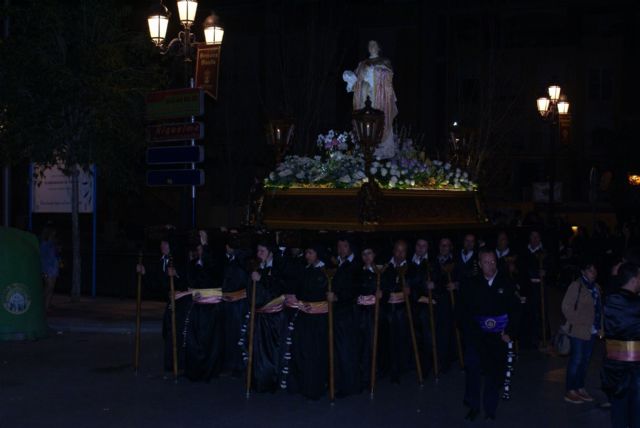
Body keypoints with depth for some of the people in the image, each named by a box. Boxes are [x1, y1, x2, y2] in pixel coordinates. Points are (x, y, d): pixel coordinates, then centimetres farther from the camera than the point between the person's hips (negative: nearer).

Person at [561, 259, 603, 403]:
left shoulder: (596, 287, 11)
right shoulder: (576, 286, -9)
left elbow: (598, 308, 14)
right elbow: (566, 307, -10)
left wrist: (600, 327, 7)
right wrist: (577, 322, -12)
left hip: (592, 331, 6)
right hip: (578, 330, -6)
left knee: (586, 359, 10)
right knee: (577, 359, -4)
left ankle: (580, 388, 21)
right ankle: (570, 392, 3)